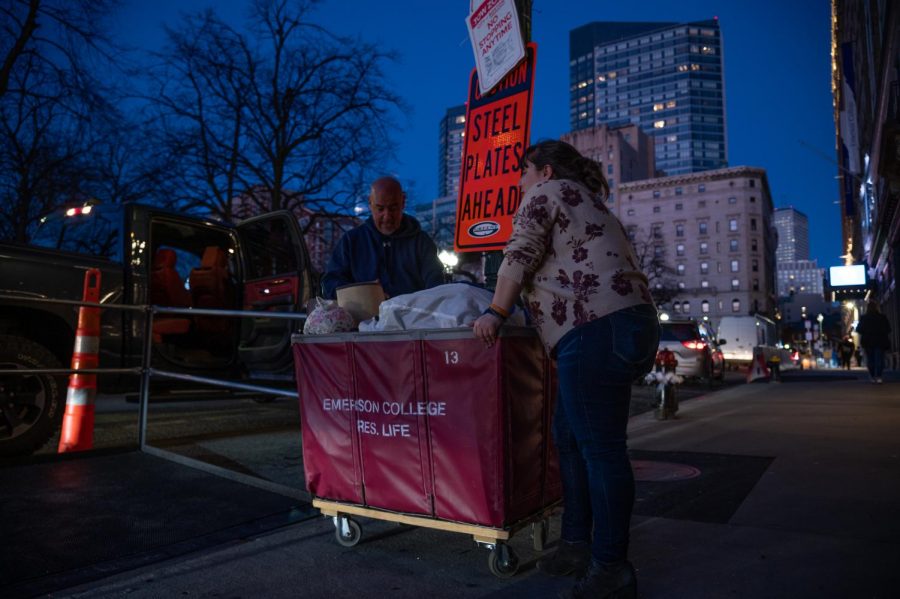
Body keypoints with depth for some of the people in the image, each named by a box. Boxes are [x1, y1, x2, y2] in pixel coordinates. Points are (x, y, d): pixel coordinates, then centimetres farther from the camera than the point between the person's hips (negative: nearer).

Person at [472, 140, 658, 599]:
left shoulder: (545, 194, 4)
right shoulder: (585, 200, 30)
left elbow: (519, 257, -7)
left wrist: (495, 313, -4)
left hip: (597, 330, -10)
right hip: (626, 326, 10)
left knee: (600, 446, -5)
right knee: (570, 438, 14)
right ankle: (577, 543, 23)